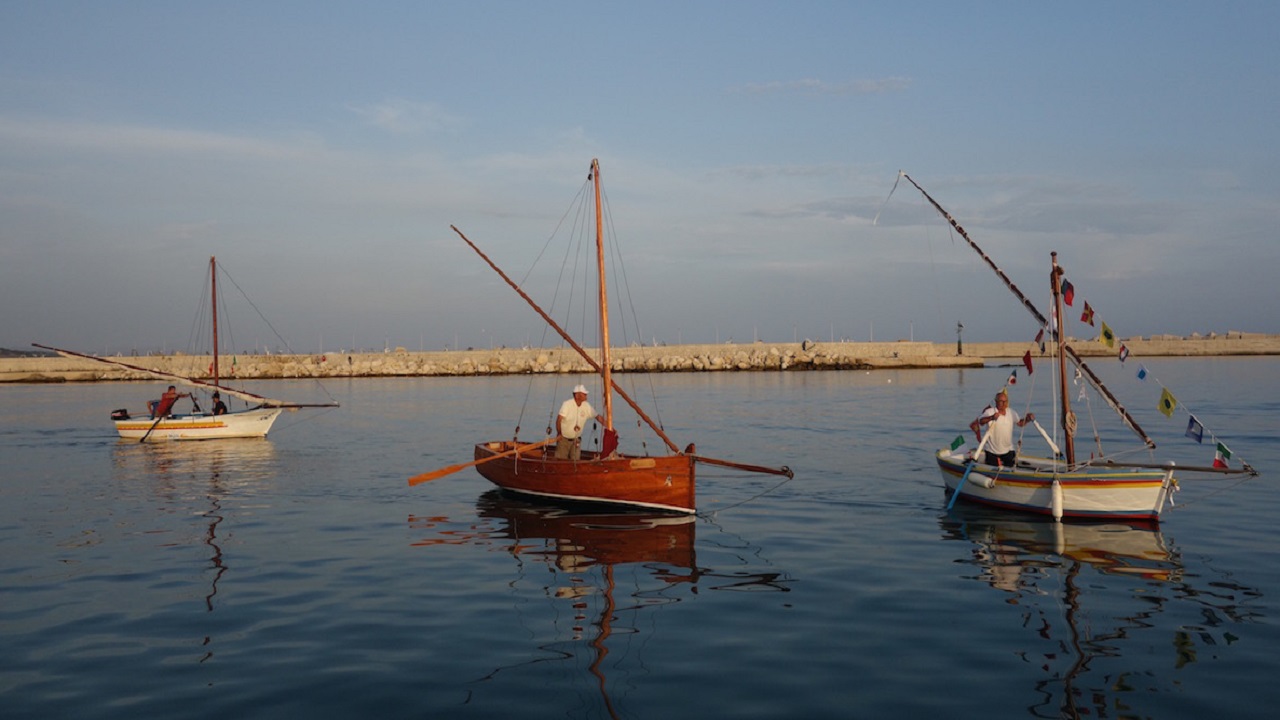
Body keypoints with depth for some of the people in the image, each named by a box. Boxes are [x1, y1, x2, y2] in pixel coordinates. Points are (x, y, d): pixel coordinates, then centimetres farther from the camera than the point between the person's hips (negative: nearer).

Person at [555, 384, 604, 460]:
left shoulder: (586, 406, -4)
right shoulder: (567, 404, -17)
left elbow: (597, 416, 3)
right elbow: (559, 419, -18)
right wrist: (559, 433, -14)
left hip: (576, 440, 4)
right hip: (564, 439, -4)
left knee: (576, 460, -1)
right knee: (562, 460, 0)